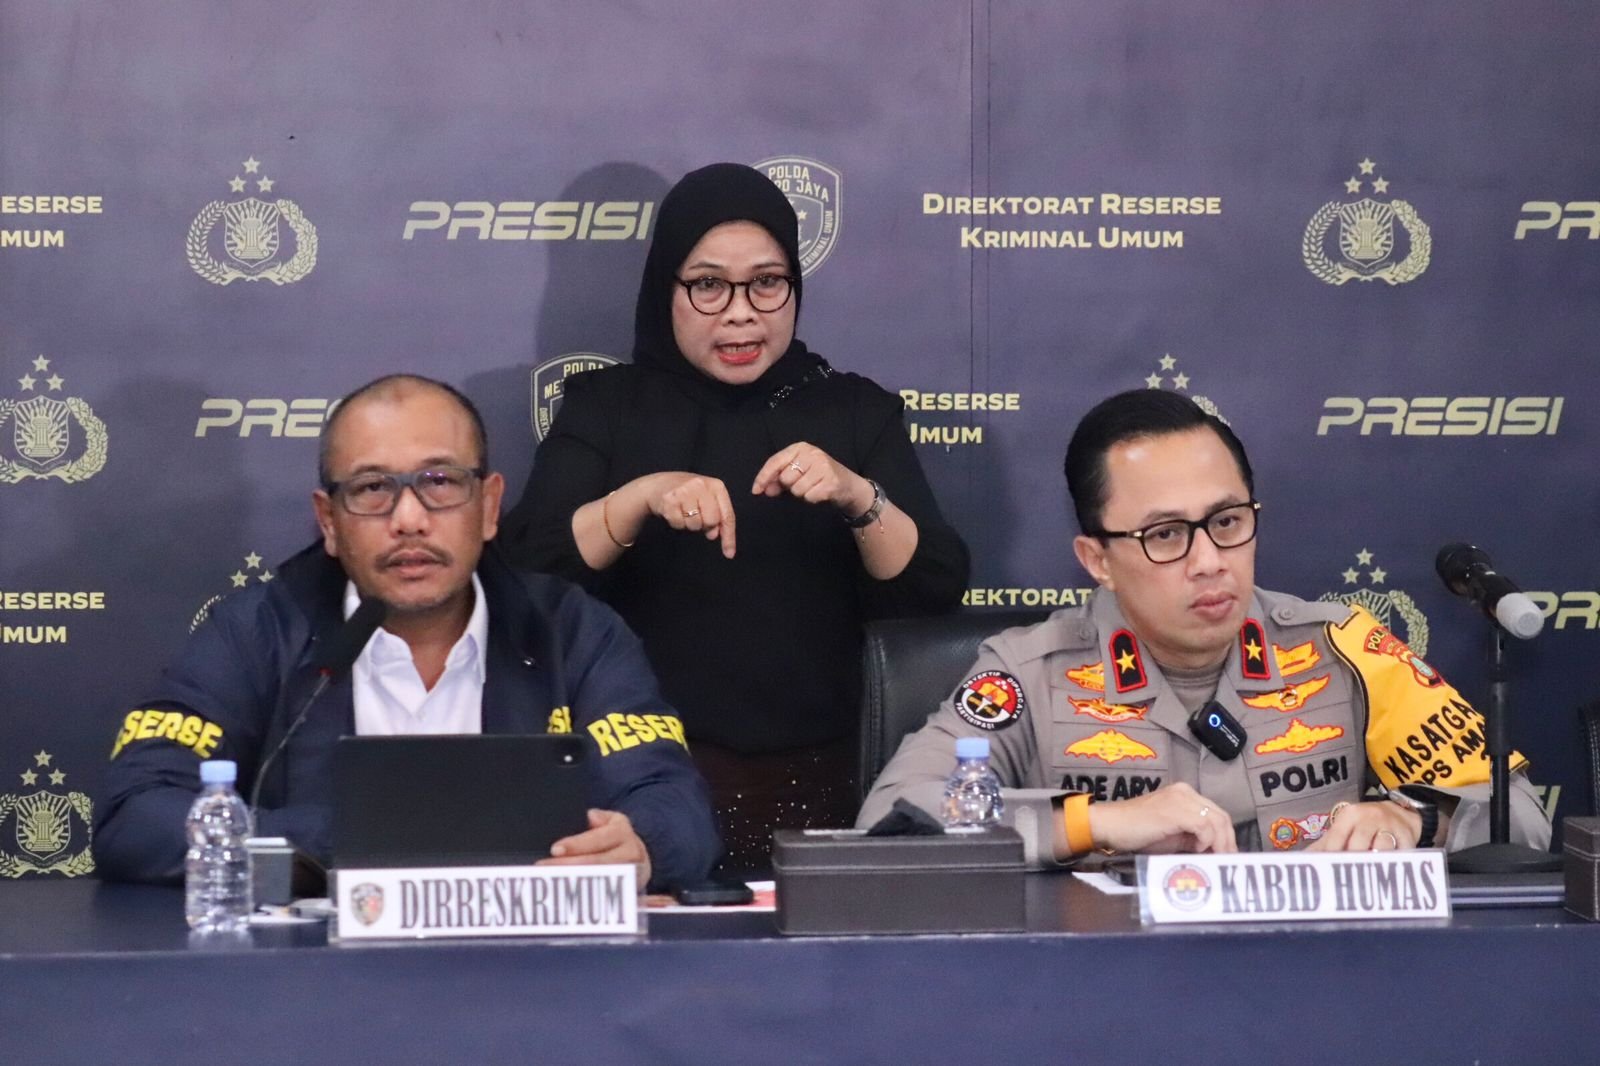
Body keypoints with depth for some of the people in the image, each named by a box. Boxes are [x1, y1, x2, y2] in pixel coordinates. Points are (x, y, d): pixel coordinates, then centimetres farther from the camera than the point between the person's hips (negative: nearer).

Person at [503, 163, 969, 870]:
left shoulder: (856, 412, 11)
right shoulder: (605, 407, 9)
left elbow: (937, 591, 2)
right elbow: (528, 567, -5)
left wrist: (859, 498, -16)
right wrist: (641, 497, -20)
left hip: (809, 783, 1)